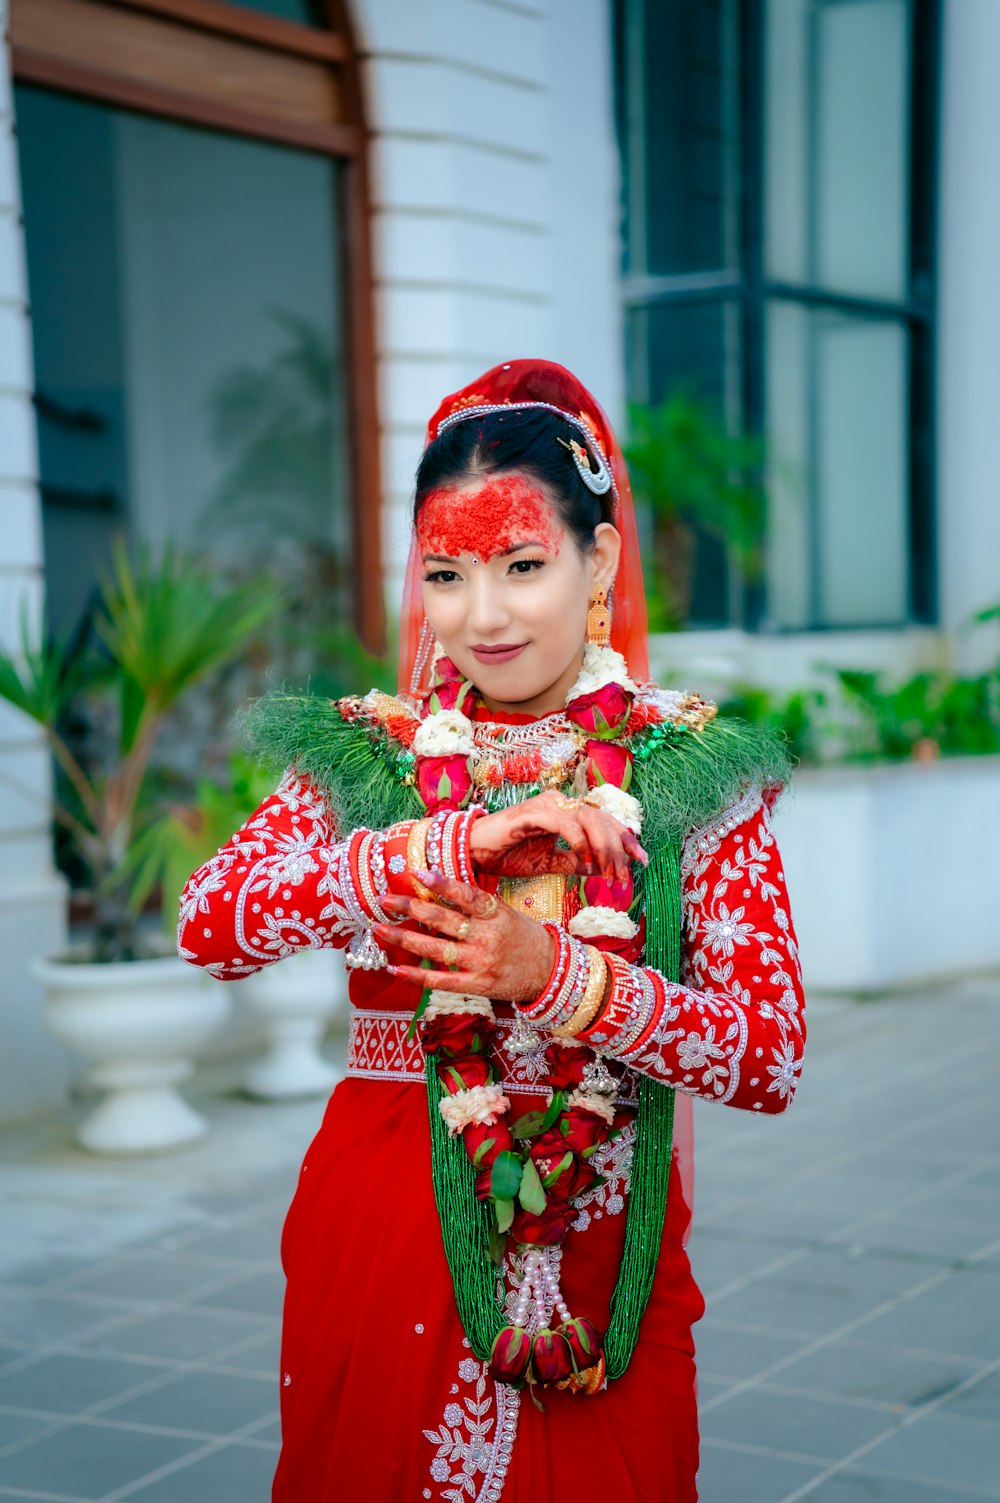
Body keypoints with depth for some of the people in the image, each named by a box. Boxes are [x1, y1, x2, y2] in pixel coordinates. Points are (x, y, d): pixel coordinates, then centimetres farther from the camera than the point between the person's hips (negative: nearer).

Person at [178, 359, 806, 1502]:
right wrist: (453, 844, -26)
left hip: (603, 1264, -1)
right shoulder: (369, 755, 1)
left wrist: (555, 974, -22)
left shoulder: (688, 770, -2)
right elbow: (208, 924, -17)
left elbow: (773, 1057, -9)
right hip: (383, 1238, 1)